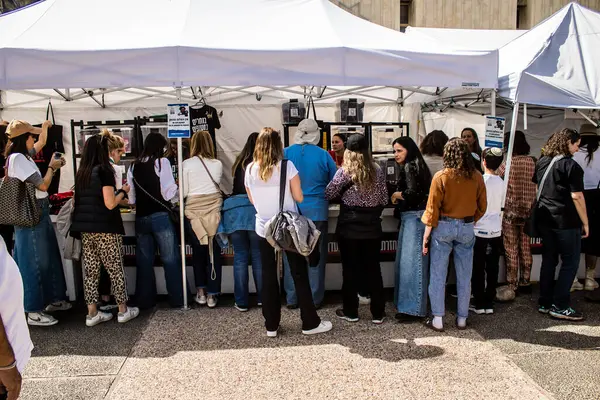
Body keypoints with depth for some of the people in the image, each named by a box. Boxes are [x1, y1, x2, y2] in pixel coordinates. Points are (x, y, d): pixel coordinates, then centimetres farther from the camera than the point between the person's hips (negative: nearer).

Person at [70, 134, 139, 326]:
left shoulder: (81, 172, 10)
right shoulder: (103, 170, -11)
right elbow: (110, 204, -16)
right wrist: (123, 191, 0)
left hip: (85, 228, 7)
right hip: (105, 228, -6)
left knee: (90, 270, 10)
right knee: (115, 269, 5)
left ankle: (92, 313, 16)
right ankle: (123, 310, 15)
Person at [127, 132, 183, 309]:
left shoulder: (134, 166, 8)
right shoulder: (162, 162, -6)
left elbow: (131, 197, 9)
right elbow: (170, 191, -10)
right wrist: (177, 196, 10)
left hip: (141, 217, 5)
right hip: (160, 216, -5)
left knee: (144, 261, 12)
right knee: (170, 259, 3)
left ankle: (145, 300, 19)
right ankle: (177, 298, 7)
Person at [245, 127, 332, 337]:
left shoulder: (250, 169, -2)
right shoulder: (287, 166, -12)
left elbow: (252, 200, 9)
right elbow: (299, 197, -9)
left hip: (264, 228, 3)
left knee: (268, 276, 11)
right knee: (299, 274, 7)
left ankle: (271, 325, 17)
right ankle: (310, 323, 15)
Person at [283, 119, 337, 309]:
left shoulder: (285, 154, -3)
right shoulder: (323, 155, -5)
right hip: (317, 212, -1)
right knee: (316, 257, 8)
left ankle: (292, 298, 16)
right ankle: (314, 299, 14)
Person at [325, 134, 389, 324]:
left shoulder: (344, 171, -9)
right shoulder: (378, 171, 0)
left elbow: (328, 194, -6)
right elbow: (384, 200, 4)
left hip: (349, 227, -2)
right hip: (372, 227, 3)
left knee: (350, 270, 8)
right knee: (373, 269, 11)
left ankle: (350, 312, 18)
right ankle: (378, 313, 17)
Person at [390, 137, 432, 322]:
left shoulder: (409, 167, -11)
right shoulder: (414, 166, 18)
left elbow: (412, 193, -20)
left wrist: (396, 195, -4)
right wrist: (399, 198, 5)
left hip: (414, 217, -10)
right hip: (412, 217, 10)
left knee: (410, 261, -8)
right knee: (407, 260, 13)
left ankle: (412, 307, -5)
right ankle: (408, 302, 21)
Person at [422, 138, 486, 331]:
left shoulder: (441, 177, -11)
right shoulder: (477, 177, -2)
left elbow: (433, 208, -10)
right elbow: (482, 207, 6)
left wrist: (426, 234, -3)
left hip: (444, 227, -3)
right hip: (467, 228, 3)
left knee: (438, 275, 6)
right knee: (464, 276, 13)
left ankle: (437, 320, 10)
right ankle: (462, 319, 22)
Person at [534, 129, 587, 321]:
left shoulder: (542, 162, 9)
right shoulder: (571, 165, -12)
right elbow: (577, 197, -14)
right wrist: (585, 222, -8)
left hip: (544, 219, 7)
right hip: (566, 221, -7)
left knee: (549, 260, 13)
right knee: (570, 262, 2)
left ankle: (545, 303, 18)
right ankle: (560, 306, 2)